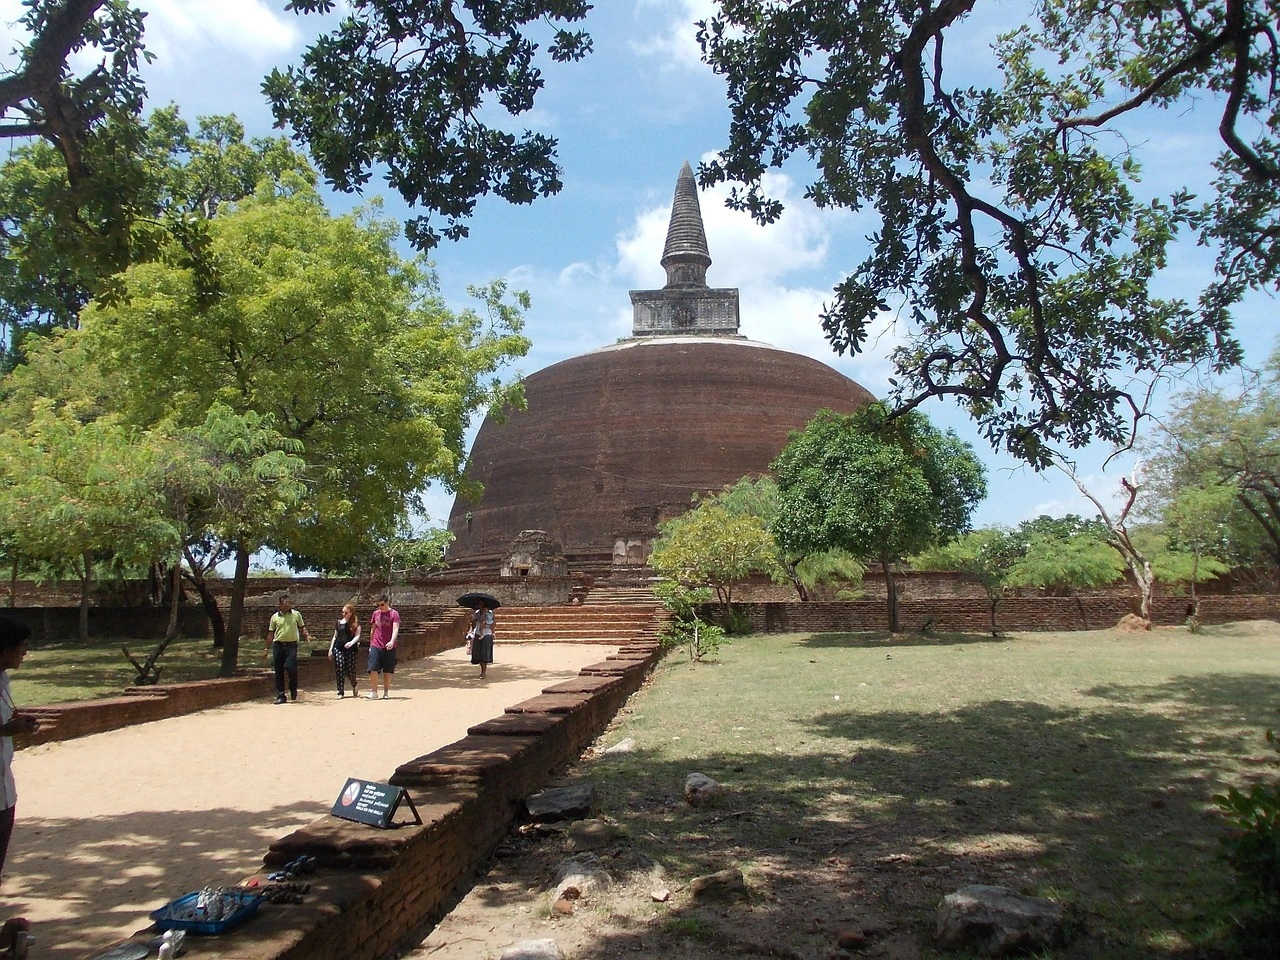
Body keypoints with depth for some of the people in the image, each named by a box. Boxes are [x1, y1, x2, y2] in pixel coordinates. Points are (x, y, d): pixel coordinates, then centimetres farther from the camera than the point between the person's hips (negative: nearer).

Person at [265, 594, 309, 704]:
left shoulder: (296, 614, 7)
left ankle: (293, 689, 10)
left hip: (291, 645, -2)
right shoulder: (275, 617, 8)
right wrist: (267, 649, 10)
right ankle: (280, 696, 10)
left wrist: (307, 636, -8)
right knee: (278, 671, 3)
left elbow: (302, 628, 12)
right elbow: (270, 634, 12)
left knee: (290, 667, -17)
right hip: (278, 645, 2)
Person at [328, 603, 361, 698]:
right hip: (338, 648, 2)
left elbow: (357, 636, -5)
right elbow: (335, 636, 17)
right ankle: (340, 692, 0)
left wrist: (351, 642, -24)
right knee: (339, 669, -7)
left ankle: (354, 688, 27)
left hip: (351, 649, -2)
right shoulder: (339, 622, 13)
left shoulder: (355, 623, 3)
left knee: (350, 670, -1)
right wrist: (330, 649, 12)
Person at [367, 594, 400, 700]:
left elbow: (395, 629, -16)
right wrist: (371, 645, 17)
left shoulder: (394, 614, -4)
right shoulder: (375, 613, 9)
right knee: (373, 670, -6)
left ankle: (386, 693, 15)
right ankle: (374, 692, 1)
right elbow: (372, 630, 18)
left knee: (387, 671, 4)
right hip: (375, 647, 3)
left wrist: (392, 641, -32)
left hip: (389, 647, -3)